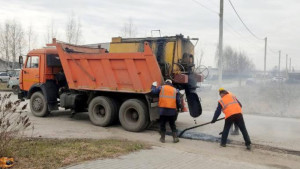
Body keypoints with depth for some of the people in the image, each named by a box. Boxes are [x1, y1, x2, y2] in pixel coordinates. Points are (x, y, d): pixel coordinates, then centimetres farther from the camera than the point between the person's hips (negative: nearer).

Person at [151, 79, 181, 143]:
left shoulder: (161, 88, 5)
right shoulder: (175, 90, 11)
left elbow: (153, 91, 9)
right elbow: (178, 101, 8)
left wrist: (154, 85, 27)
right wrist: (179, 107, 23)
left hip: (162, 110, -1)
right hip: (172, 110, 2)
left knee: (162, 124, 12)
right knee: (172, 124, 15)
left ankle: (162, 138, 16)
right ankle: (175, 138, 13)